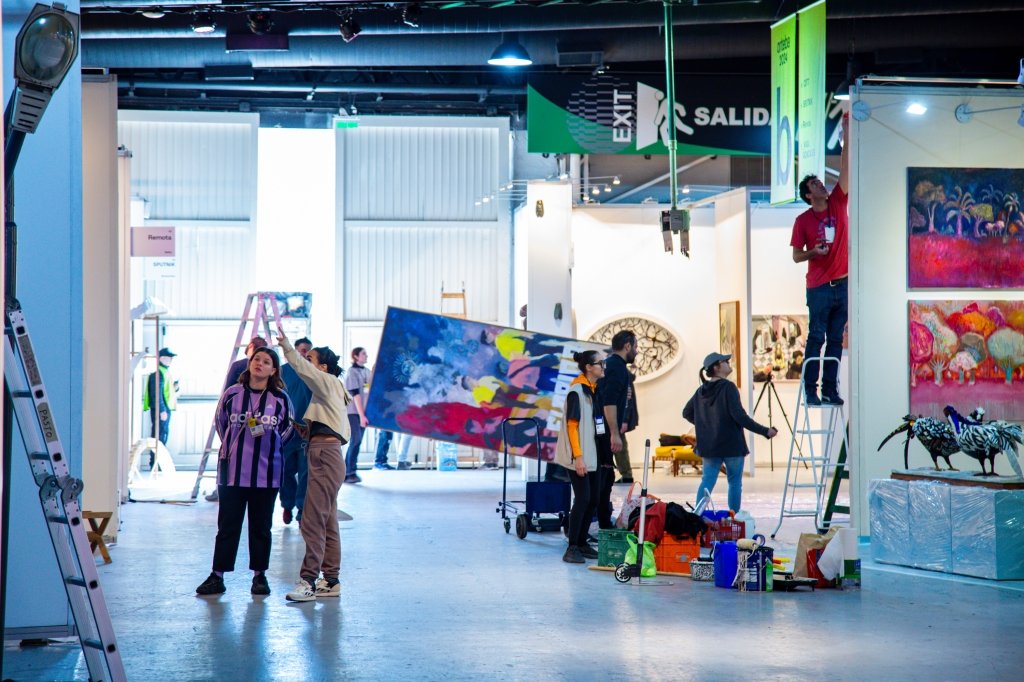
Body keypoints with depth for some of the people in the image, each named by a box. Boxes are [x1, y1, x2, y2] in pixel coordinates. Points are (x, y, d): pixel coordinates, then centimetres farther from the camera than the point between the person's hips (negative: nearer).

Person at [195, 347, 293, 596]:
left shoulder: (280, 398, 1)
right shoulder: (232, 394, 3)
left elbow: (287, 430, 11)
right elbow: (221, 424, 15)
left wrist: (267, 432, -4)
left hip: (265, 472, 0)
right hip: (233, 471, 0)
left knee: (261, 526, 7)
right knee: (227, 524, 3)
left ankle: (260, 575, 17)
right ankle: (217, 576, 9)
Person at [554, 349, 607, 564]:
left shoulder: (593, 389, 12)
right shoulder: (576, 391, -14)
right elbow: (572, 425, -16)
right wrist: (578, 457, -20)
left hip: (592, 455, 9)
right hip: (579, 456, -9)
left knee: (593, 499, 9)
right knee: (582, 498, -12)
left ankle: (582, 543, 19)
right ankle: (572, 548, -8)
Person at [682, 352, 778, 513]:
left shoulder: (701, 391, 8)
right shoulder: (728, 388, -12)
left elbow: (687, 413, 16)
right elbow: (739, 416, -18)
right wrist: (765, 431, -14)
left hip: (708, 445, 6)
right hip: (731, 444, -6)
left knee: (707, 481, 5)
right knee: (735, 482, 4)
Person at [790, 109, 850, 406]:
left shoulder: (838, 205, 8)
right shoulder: (803, 220, 0)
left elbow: (845, 167, 3)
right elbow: (796, 256, 2)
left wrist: (847, 130, -1)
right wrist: (814, 251, -19)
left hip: (842, 284, 4)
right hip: (819, 287, -4)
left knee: (835, 340, 6)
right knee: (816, 338, -3)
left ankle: (830, 389, 10)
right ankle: (810, 389, -1)